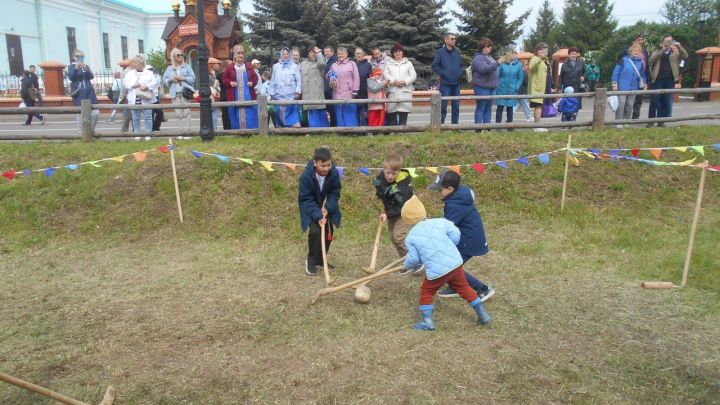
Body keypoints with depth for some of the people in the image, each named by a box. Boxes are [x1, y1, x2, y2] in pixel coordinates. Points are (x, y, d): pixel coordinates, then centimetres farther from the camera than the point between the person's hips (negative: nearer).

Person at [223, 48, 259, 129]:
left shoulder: (249, 67, 8)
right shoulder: (230, 67, 6)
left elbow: (255, 78, 13)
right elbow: (224, 79, 10)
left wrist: (252, 83, -6)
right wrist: (230, 83, -9)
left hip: (248, 96, 1)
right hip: (235, 97, 0)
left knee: (250, 116, -1)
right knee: (236, 116, 2)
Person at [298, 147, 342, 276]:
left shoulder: (334, 174, -22)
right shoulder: (306, 176, -30)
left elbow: (335, 193, -11)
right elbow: (306, 199, -25)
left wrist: (327, 208, -27)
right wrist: (318, 216, -34)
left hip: (327, 208, 4)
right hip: (311, 209, -4)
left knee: (328, 233, 6)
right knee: (315, 231, -20)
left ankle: (320, 259, 29)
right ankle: (311, 261, 1)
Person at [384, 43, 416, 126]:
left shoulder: (408, 63, 20)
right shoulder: (389, 64, 20)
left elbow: (413, 75, 8)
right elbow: (385, 74, 4)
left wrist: (404, 82, -9)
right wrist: (394, 81, -13)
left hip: (405, 91, 0)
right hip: (392, 91, 0)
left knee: (403, 114, -7)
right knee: (392, 113, -4)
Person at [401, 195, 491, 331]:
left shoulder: (411, 237, 0)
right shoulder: (439, 222, 3)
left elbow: (413, 259, 2)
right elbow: (455, 234, -2)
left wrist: (407, 265, 24)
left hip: (436, 271, -3)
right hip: (455, 263, 3)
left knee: (426, 292, 19)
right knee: (464, 287, 22)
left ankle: (427, 321, 10)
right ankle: (482, 314, 29)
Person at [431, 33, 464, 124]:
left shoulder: (457, 51, 11)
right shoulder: (440, 51, -4)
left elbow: (461, 64, 20)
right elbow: (434, 66, -6)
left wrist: (460, 73, 4)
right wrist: (443, 73, -11)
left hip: (456, 83, 5)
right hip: (445, 83, -5)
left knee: (456, 106, 9)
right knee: (443, 106, -4)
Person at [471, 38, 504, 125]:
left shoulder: (489, 56, 18)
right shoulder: (478, 58, -11)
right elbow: (484, 69, -27)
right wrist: (497, 63, -31)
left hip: (491, 87, 9)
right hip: (482, 87, -9)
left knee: (488, 108, 10)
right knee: (480, 108, -5)